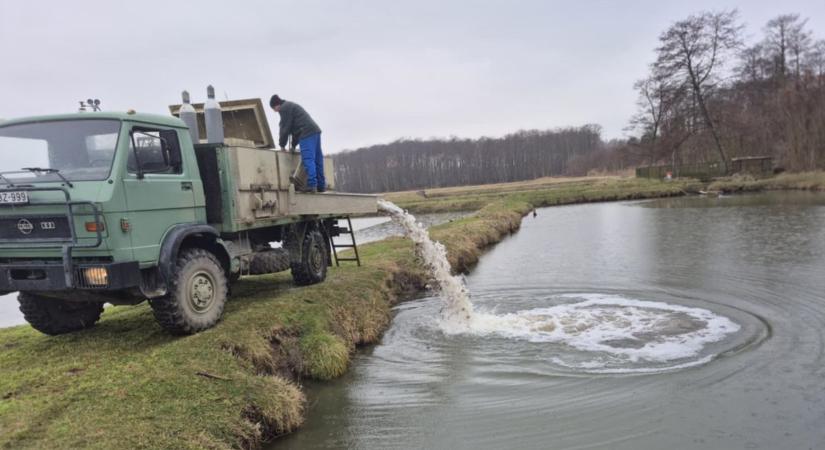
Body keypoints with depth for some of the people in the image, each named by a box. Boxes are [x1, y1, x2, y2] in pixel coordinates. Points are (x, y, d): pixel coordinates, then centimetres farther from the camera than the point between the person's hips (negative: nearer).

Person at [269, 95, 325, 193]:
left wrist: (282, 145, 7)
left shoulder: (284, 108, -1)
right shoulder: (292, 105, 31)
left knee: (308, 159, -14)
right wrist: (293, 145, 29)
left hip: (307, 133, -10)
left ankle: (312, 184, -21)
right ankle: (321, 185, 13)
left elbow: (285, 128, -4)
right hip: (315, 130, 10)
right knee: (317, 159, 10)